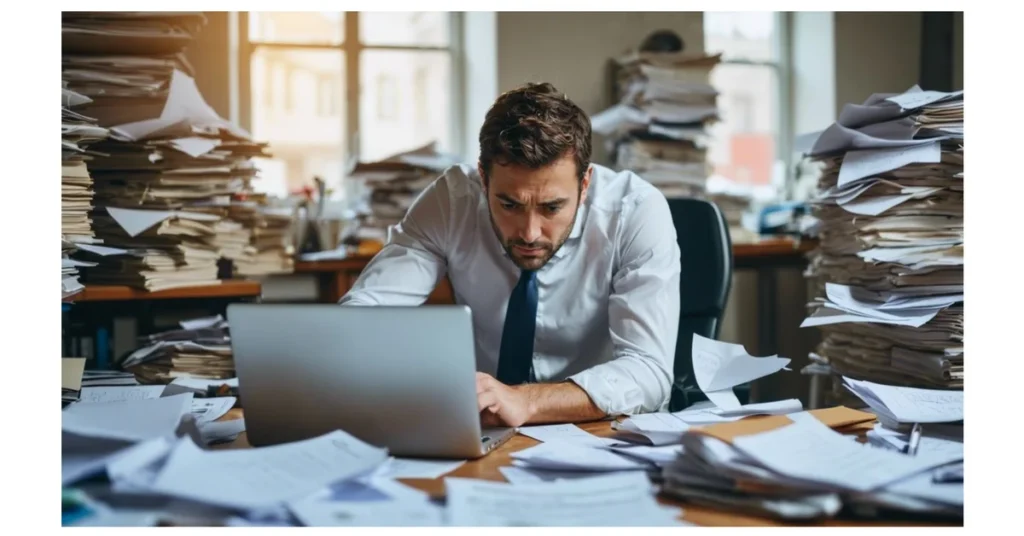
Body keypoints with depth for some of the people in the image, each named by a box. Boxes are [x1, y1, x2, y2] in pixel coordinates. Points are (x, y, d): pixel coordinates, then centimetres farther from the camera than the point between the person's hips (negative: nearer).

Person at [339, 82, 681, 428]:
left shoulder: (637, 211, -17)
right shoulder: (452, 198, -12)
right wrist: (393, 384, -35)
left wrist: (522, 401, -38)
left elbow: (648, 371, -24)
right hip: (480, 438, 2)